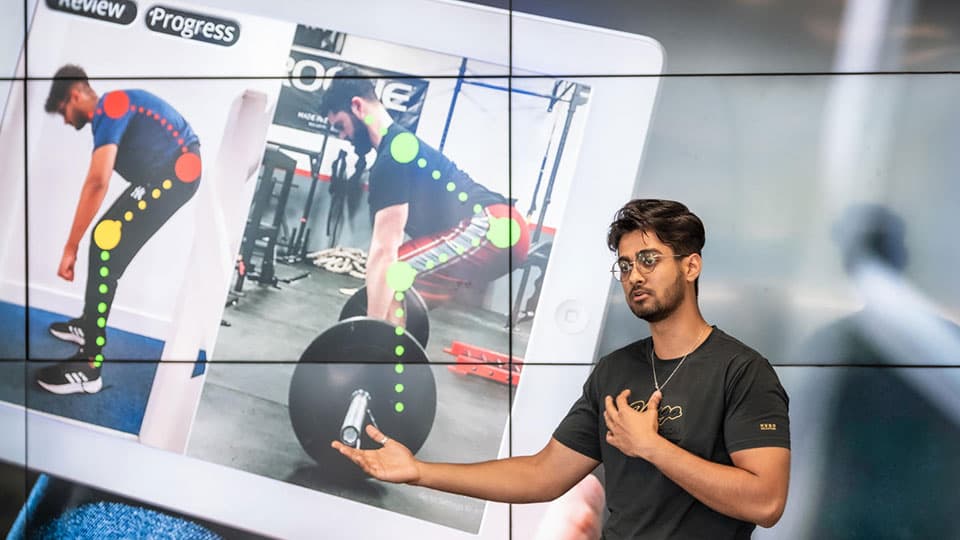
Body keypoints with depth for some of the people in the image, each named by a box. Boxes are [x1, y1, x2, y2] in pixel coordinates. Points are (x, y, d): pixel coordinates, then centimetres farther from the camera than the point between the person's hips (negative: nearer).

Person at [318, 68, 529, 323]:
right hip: (502, 228, 11)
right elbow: (388, 246, 27)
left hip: (493, 229, -11)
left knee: (388, 276, -12)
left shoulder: (391, 158, -11)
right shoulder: (401, 145, 21)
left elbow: (384, 251, -17)